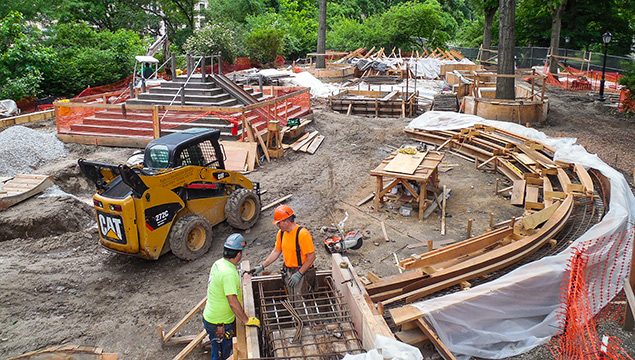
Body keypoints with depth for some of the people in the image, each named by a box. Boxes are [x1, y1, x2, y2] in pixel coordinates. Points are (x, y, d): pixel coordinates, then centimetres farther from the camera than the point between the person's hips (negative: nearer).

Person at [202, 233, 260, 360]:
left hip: (210, 317, 8)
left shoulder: (218, 263, -1)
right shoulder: (229, 273, -30)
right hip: (220, 324, -8)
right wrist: (246, 320, -17)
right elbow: (233, 302, -28)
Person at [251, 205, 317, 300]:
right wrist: (262, 266, 8)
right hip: (289, 272, 7)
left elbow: (311, 256, -19)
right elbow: (276, 252, 14)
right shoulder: (281, 233, 4)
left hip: (302, 272, -7)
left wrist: (299, 274, -22)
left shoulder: (302, 234, -21)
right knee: (292, 300, 14)